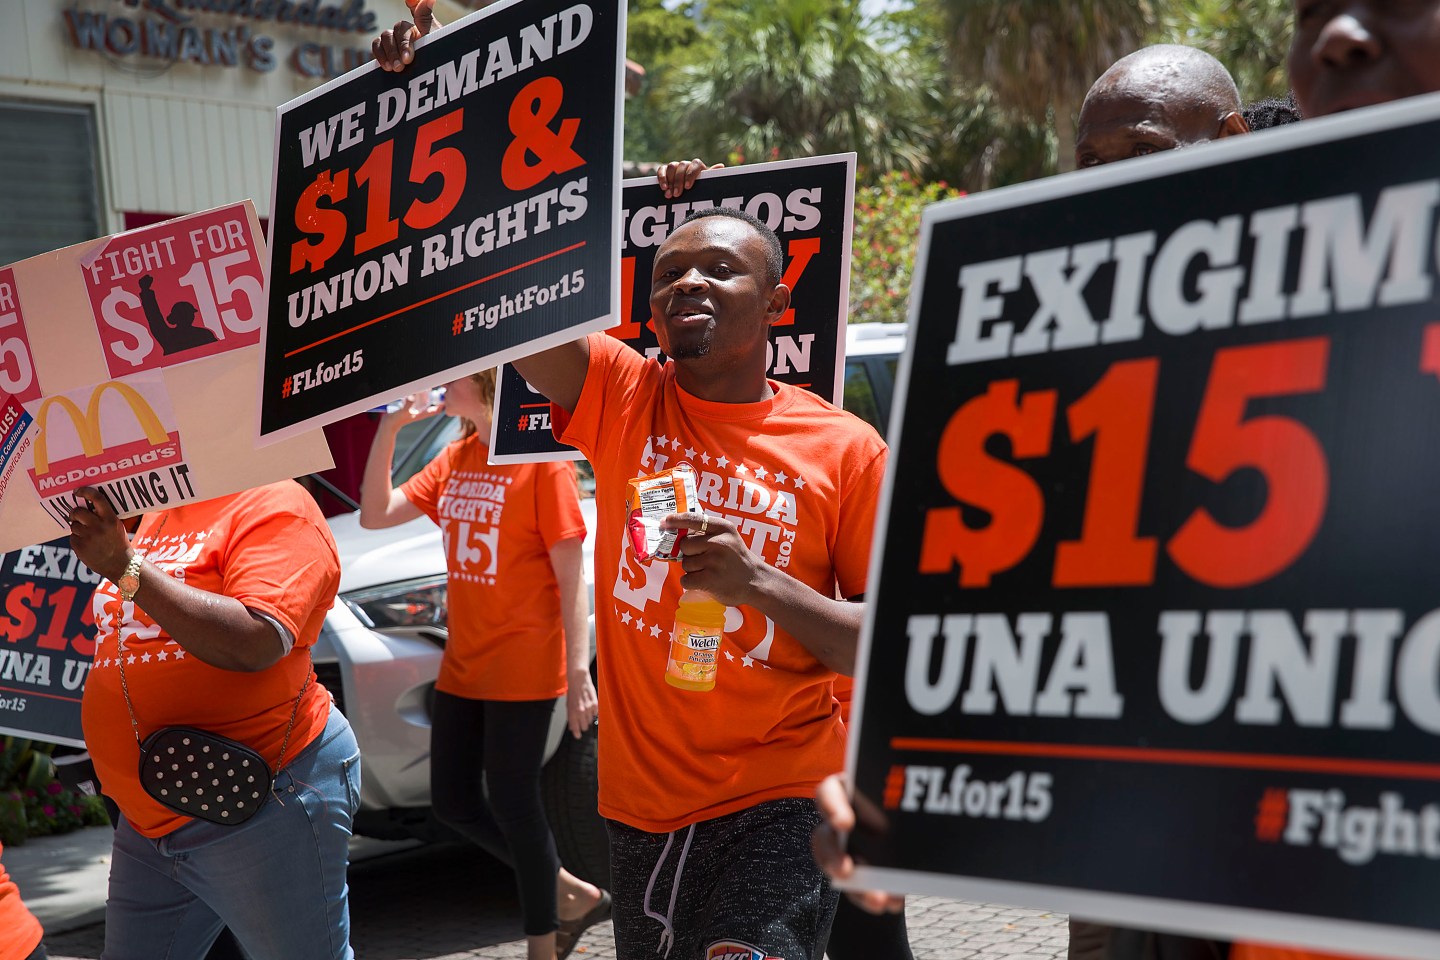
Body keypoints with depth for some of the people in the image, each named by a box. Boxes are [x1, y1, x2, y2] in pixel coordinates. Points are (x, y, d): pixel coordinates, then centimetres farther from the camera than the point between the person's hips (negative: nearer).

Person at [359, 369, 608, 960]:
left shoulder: (542, 457, -14)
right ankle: (573, 897, 28)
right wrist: (390, 429, -2)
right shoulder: (456, 458, 8)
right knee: (453, 802, 13)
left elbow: (570, 577, -15)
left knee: (513, 806, 0)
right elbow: (376, 515, 8)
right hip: (462, 666, 8)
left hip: (521, 672, -8)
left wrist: (579, 673, -18)